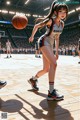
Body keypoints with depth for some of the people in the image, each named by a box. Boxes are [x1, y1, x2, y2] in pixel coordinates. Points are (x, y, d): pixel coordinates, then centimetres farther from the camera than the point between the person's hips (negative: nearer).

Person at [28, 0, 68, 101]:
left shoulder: (62, 24, 6)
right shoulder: (50, 21, -14)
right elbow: (36, 26, -1)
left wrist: (57, 52, 12)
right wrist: (32, 36, 11)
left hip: (50, 44, 8)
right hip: (44, 42, -8)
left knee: (46, 69, 7)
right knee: (53, 63, -26)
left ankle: (33, 79, 33)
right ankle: (51, 92, -25)